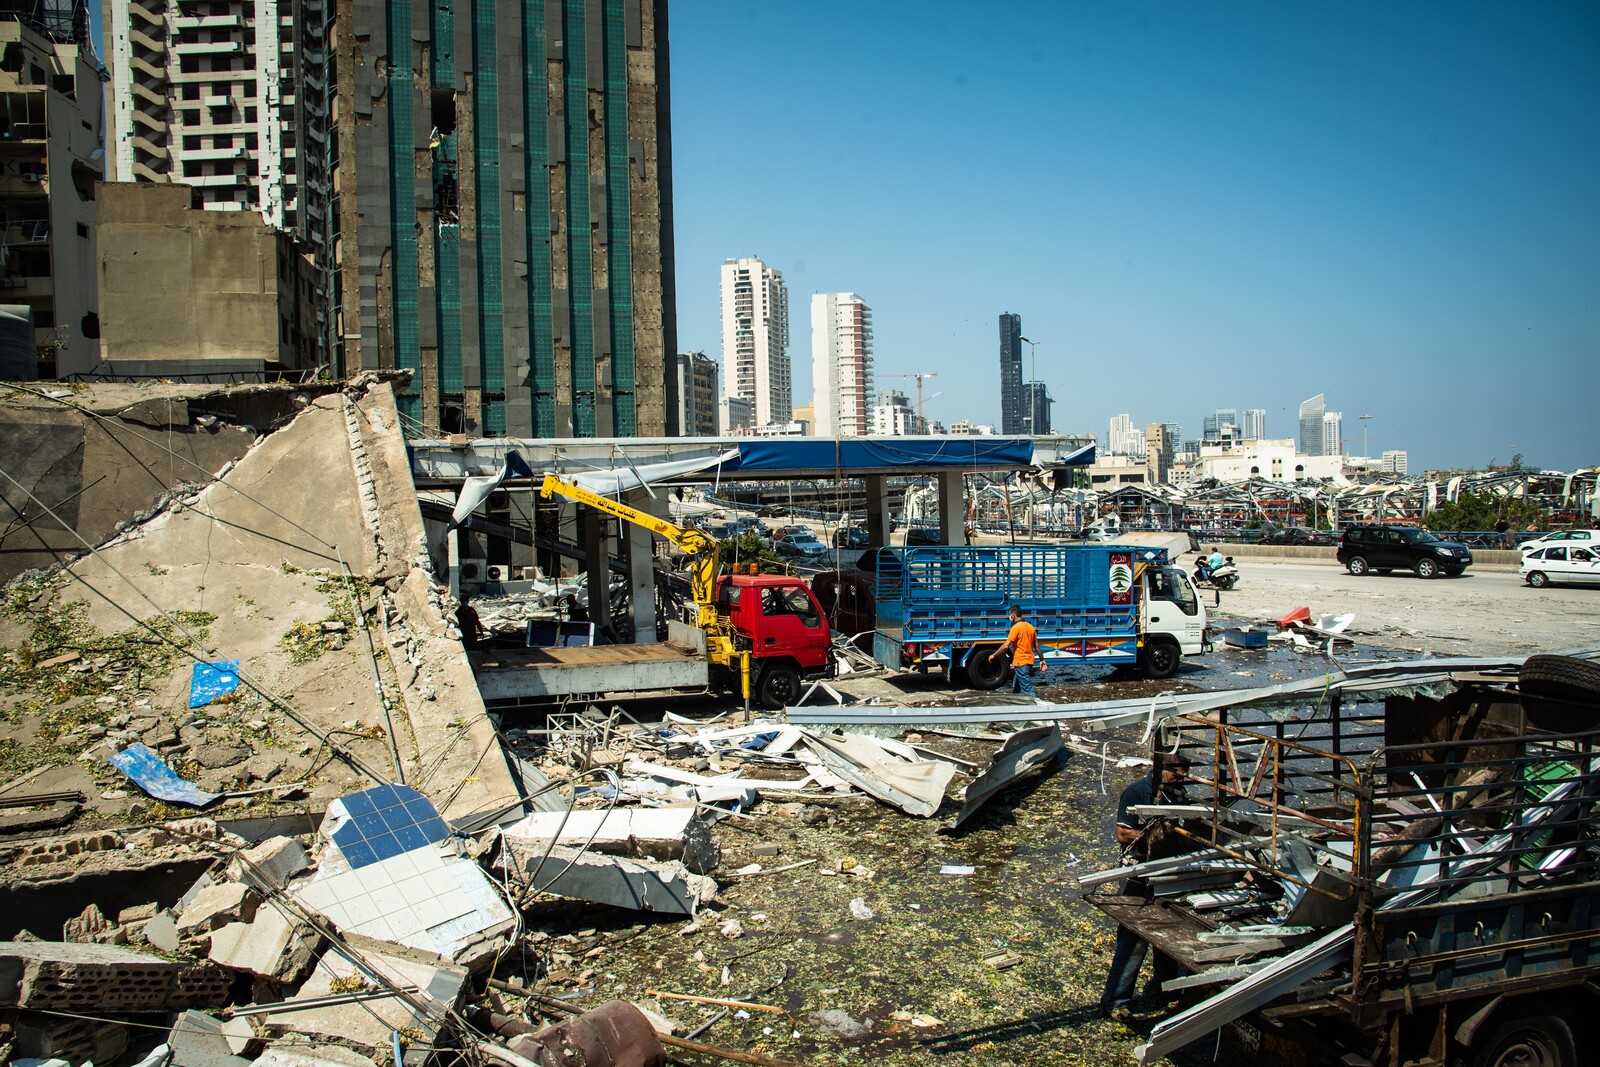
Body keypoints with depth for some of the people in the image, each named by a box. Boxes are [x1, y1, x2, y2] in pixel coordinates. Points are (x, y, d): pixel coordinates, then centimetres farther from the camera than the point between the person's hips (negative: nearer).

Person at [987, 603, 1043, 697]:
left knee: (1027, 690, -9)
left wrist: (993, 655, -8)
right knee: (1015, 689, 22)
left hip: (1021, 662, -8)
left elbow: (1006, 646, -18)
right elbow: (1037, 646, 13)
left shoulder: (1016, 627, -14)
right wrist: (1042, 659, 20)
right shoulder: (1030, 626, 9)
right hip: (1029, 660, 8)